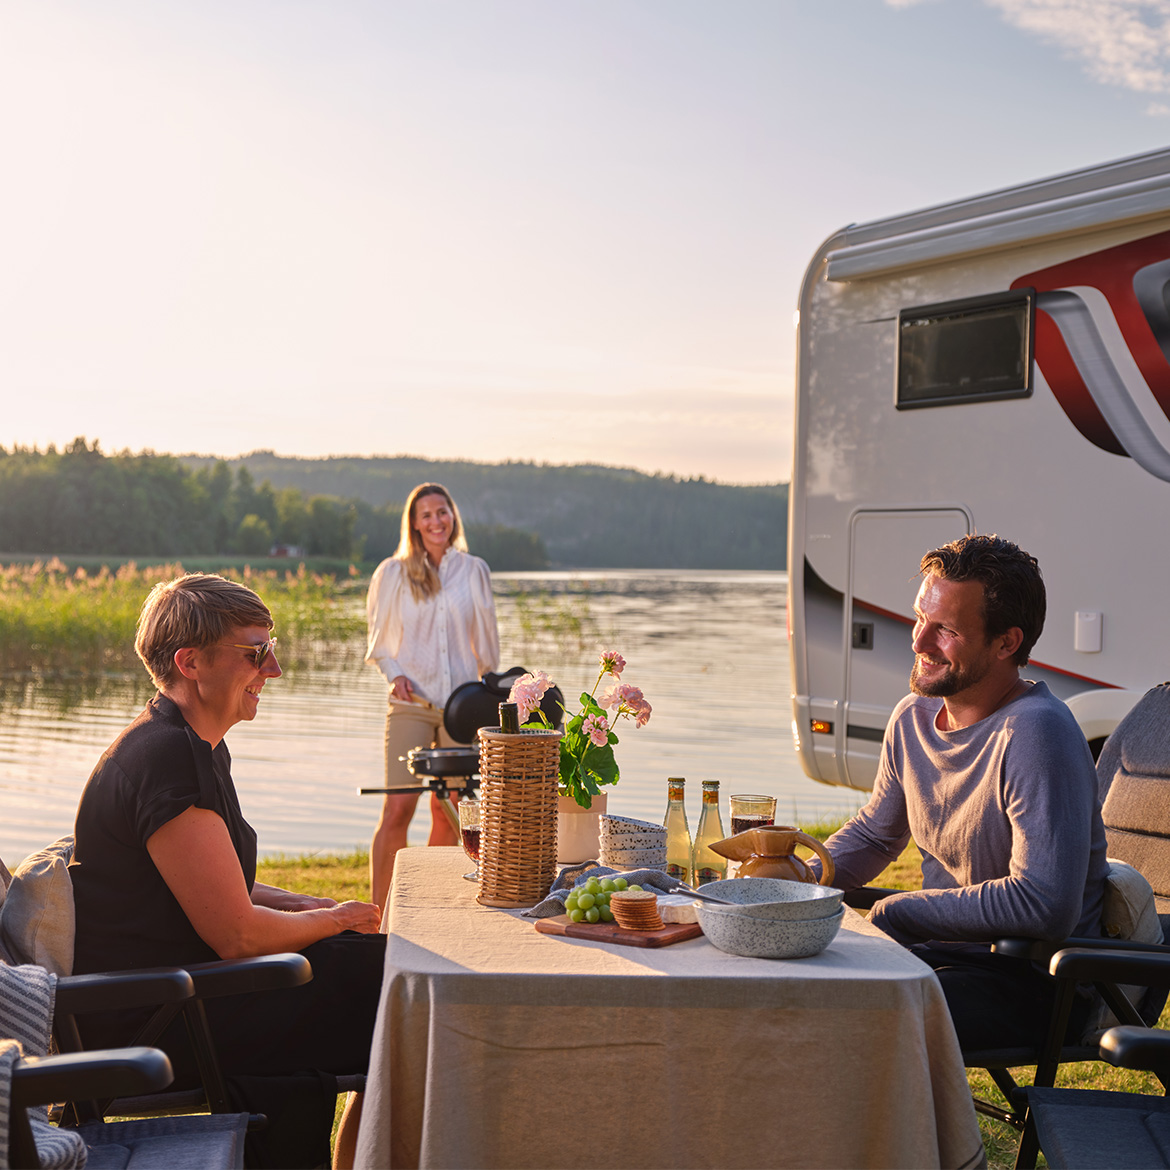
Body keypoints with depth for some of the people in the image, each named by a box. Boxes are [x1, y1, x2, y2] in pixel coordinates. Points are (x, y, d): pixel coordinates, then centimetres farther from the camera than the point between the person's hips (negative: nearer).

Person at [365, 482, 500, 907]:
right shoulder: (393, 573, 6)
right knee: (397, 809, -11)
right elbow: (378, 641, 12)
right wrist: (395, 675, -4)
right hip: (411, 704, -2)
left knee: (447, 815, 3)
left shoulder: (474, 571, 9)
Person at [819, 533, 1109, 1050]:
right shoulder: (913, 718, 4)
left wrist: (898, 911, -18)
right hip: (941, 952, 8)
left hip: (1034, 984, -8)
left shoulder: (1035, 732, -22)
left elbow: (1046, 906, -29)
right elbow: (874, 833, 22)